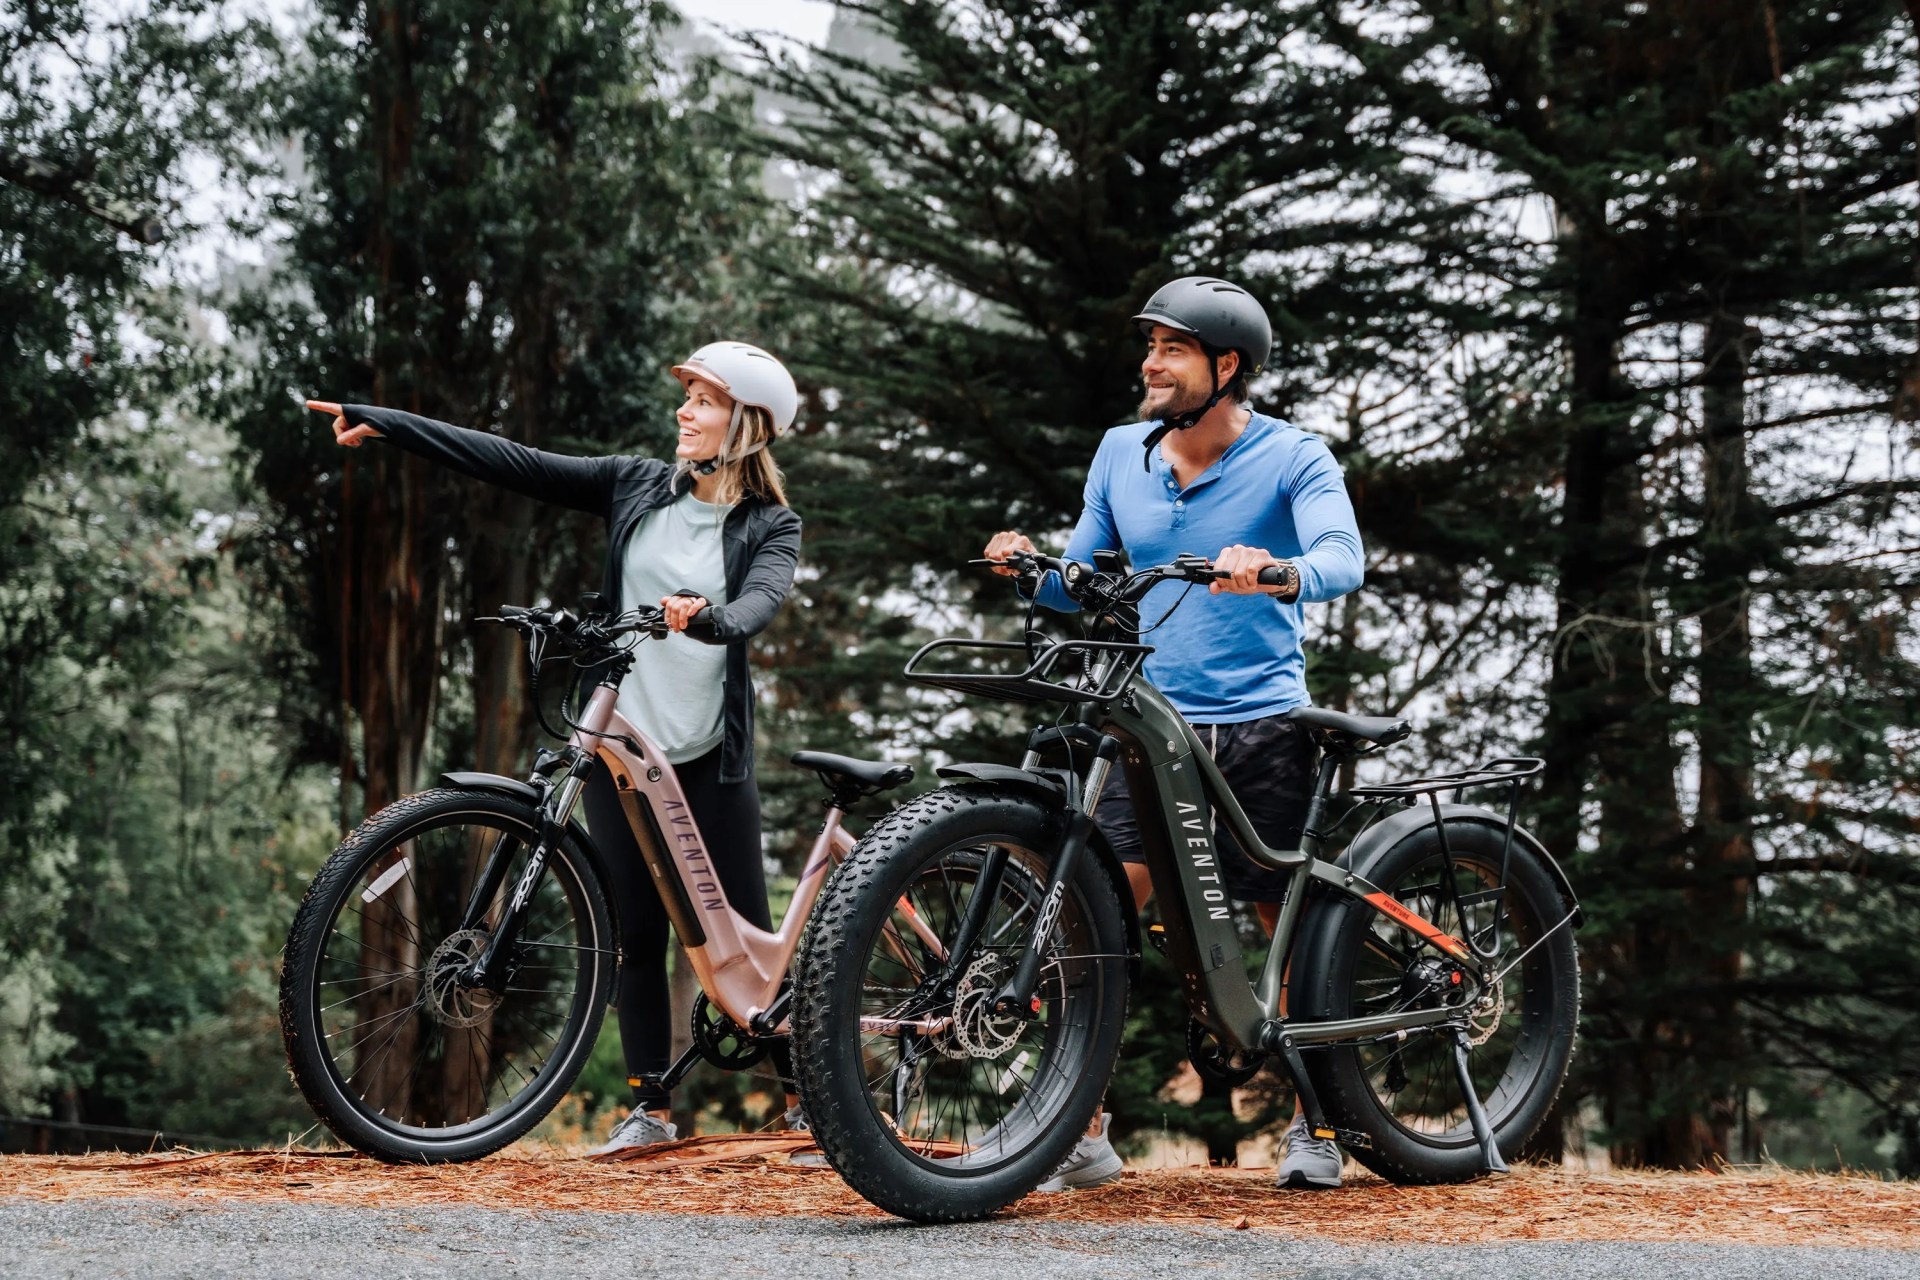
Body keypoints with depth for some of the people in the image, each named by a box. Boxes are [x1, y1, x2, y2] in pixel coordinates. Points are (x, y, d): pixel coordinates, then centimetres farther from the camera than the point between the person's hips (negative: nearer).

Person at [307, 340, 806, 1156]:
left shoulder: (770, 527, -2)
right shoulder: (638, 487, 6)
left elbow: (764, 598, -22)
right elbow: (511, 464, 3)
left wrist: (712, 619, -47)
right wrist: (376, 423, -1)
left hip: (710, 755, -3)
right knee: (634, 932, 4)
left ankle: (806, 1090, 12)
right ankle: (650, 1107, 12)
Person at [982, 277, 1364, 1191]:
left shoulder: (1293, 458, -4)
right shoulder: (1122, 454, 9)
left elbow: (1342, 560, -21)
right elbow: (1077, 584, 13)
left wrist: (1277, 573, -42)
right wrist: (1030, 566, -9)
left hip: (1262, 723, -3)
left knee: (1294, 926, 5)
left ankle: (1314, 1127, 23)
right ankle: (1084, 1134, -7)